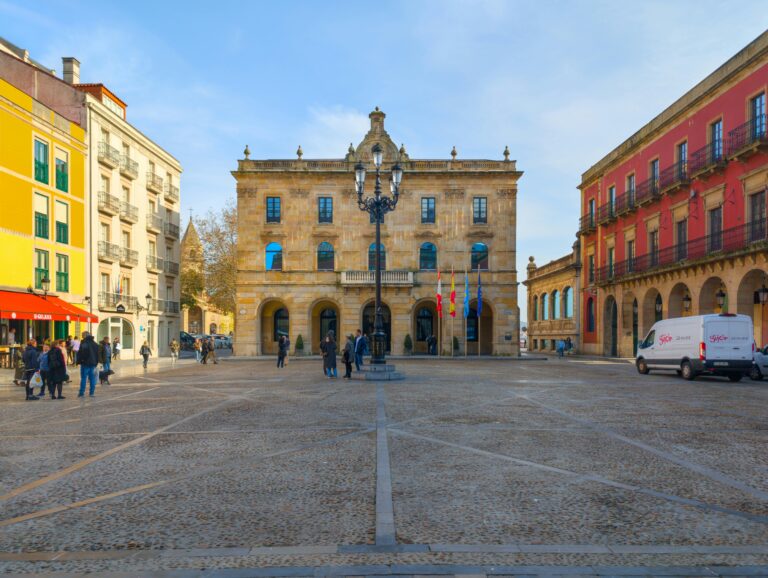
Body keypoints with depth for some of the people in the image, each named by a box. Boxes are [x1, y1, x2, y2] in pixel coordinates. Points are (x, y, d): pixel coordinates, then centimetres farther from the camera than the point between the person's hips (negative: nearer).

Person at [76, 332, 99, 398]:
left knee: (83, 378, -1)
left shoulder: (83, 343, -10)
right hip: (93, 364, 5)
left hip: (85, 363, -5)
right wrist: (96, 362, 21)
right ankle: (92, 393, 7)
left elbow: (80, 353, -12)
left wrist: (77, 361, -2)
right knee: (92, 378, 7)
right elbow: (97, 354, 16)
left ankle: (82, 393, 1)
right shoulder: (95, 344, 11)